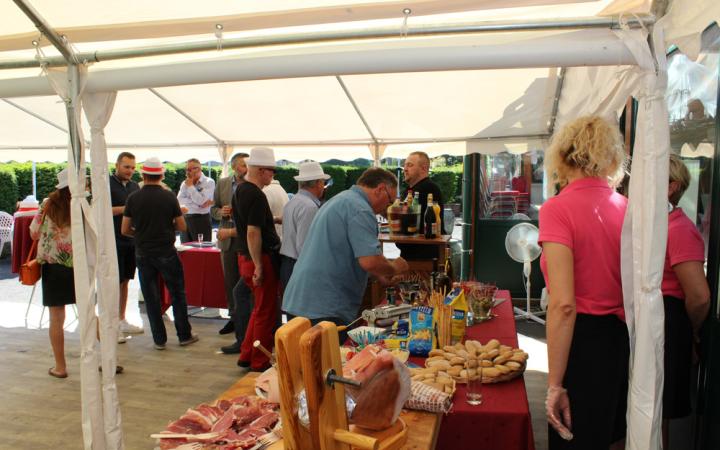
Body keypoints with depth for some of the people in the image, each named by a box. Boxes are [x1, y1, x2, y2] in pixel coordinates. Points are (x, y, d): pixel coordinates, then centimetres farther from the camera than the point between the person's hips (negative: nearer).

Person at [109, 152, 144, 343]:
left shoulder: (134, 186, 14)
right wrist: (126, 208, -19)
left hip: (131, 240, 6)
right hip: (113, 240, -6)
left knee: (125, 281, 13)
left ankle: (122, 321, 23)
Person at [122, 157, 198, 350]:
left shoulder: (133, 198, -4)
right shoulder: (169, 196, -8)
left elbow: (125, 230, 0)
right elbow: (182, 226, -3)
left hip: (143, 253, 2)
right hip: (166, 253, -1)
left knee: (151, 297, 10)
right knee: (178, 294, 11)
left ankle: (159, 339, 15)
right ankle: (184, 335, 17)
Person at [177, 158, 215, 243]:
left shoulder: (209, 182, -3)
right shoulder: (185, 183, 13)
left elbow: (201, 201, -14)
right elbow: (179, 200, -2)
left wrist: (191, 186, -7)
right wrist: (197, 204, -11)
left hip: (201, 221, -5)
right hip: (185, 220, 5)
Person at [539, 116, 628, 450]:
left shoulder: (558, 209, -14)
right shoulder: (626, 207, 2)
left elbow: (563, 304, -20)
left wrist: (555, 384, -15)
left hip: (585, 338, -6)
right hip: (623, 338, 6)